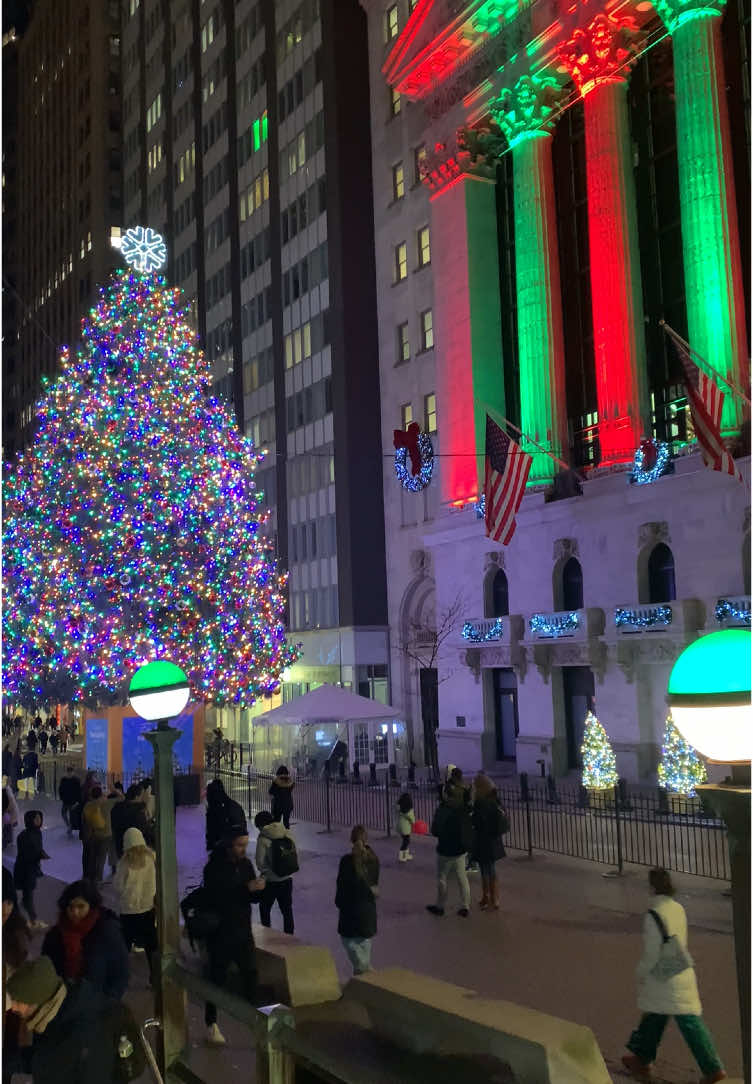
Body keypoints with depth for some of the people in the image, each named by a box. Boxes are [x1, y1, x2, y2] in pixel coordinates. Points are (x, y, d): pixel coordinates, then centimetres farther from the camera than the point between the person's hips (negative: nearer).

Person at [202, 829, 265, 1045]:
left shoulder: (246, 864, 5)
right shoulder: (214, 868, -14)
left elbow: (253, 898, 9)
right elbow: (216, 897, -26)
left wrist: (259, 889, -14)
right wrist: (246, 888, -30)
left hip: (243, 931, 5)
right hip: (220, 933, -5)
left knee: (251, 974, 7)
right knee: (216, 978, 3)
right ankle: (211, 1024, 16)